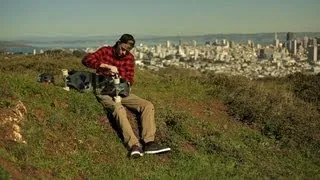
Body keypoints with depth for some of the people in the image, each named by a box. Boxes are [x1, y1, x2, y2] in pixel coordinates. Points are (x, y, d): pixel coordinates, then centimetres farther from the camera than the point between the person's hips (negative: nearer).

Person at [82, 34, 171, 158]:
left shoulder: (129, 58, 11)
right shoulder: (105, 51, 1)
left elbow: (130, 79, 6)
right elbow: (86, 60, -14)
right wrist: (107, 66, -23)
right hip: (104, 92, -5)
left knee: (148, 105, -12)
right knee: (119, 108, -36)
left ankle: (148, 143, -26)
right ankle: (134, 146, -47)